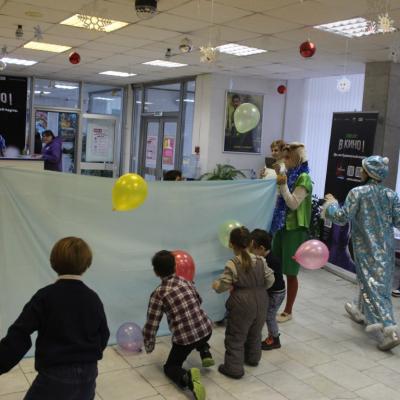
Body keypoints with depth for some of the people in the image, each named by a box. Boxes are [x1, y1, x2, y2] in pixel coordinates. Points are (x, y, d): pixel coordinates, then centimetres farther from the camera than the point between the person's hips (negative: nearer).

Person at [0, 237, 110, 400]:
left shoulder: (45, 296, -11)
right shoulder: (93, 298, 0)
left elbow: (19, 334, -14)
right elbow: (103, 336, 9)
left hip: (55, 374, -4)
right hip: (88, 373, 4)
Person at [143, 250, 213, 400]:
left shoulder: (158, 294, -9)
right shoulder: (186, 282, 6)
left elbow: (151, 326, -5)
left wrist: (149, 347, 11)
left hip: (184, 338, -5)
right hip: (206, 330, 6)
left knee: (170, 367, 18)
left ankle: (187, 378, -14)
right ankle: (205, 353, 19)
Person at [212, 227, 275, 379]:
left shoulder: (232, 265, -20)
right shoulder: (261, 261, -7)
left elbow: (221, 286, -17)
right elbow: (270, 281, -1)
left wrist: (215, 284, 5)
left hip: (241, 305, -5)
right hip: (260, 302, 6)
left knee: (235, 337, 9)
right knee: (255, 333, 26)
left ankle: (234, 368, 14)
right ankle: (253, 358, 43)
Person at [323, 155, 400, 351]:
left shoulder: (357, 192, -14)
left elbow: (342, 218, -13)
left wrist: (331, 203, 3)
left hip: (366, 247, -5)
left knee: (373, 286, -2)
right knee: (369, 280, 22)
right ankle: (361, 311, 43)